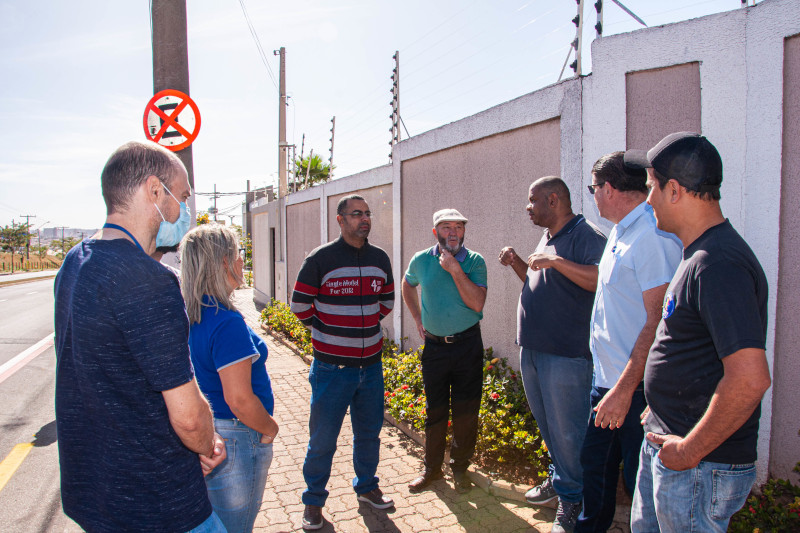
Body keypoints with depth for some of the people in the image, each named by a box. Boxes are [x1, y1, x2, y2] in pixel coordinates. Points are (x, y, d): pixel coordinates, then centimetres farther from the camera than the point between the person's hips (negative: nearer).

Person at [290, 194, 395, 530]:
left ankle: (366, 487, 40)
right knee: (323, 438, 7)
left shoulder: (380, 259, 4)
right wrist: (326, 331, 1)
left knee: (369, 432, 19)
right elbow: (300, 305, -3)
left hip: (371, 364, 5)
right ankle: (313, 500, 28)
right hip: (332, 367, -4)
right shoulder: (319, 259, -11)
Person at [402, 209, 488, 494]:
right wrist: (417, 318, 12)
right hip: (434, 345, 2)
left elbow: (477, 303, -18)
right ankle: (432, 468, 28)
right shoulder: (421, 260, 0)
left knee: (466, 411, 6)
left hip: (467, 344, -1)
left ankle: (460, 467, 27)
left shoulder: (475, 261, -6)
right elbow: (407, 285, 21)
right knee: (435, 410, 11)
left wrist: (455, 269, -21)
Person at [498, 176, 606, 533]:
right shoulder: (547, 238, 16)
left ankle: (571, 495, 20)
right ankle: (558, 477, 38)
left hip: (565, 355, -9)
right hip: (532, 349, 9)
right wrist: (517, 263, 9)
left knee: (566, 430, 2)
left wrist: (555, 261, -27)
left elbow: (601, 279, -28)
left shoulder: (586, 235, -13)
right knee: (546, 424, 20)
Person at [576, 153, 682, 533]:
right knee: (594, 463, 20)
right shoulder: (621, 233, 12)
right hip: (607, 377, 9)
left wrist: (624, 389, -24)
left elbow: (659, 322, -24)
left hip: (635, 388, -9)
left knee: (639, 479, 6)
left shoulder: (652, 235, -19)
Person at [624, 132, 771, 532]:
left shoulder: (718, 264, -25)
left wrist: (689, 451, -22)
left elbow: (750, 378, -32)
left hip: (700, 466, -9)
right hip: (664, 441, 10)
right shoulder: (699, 255, 8)